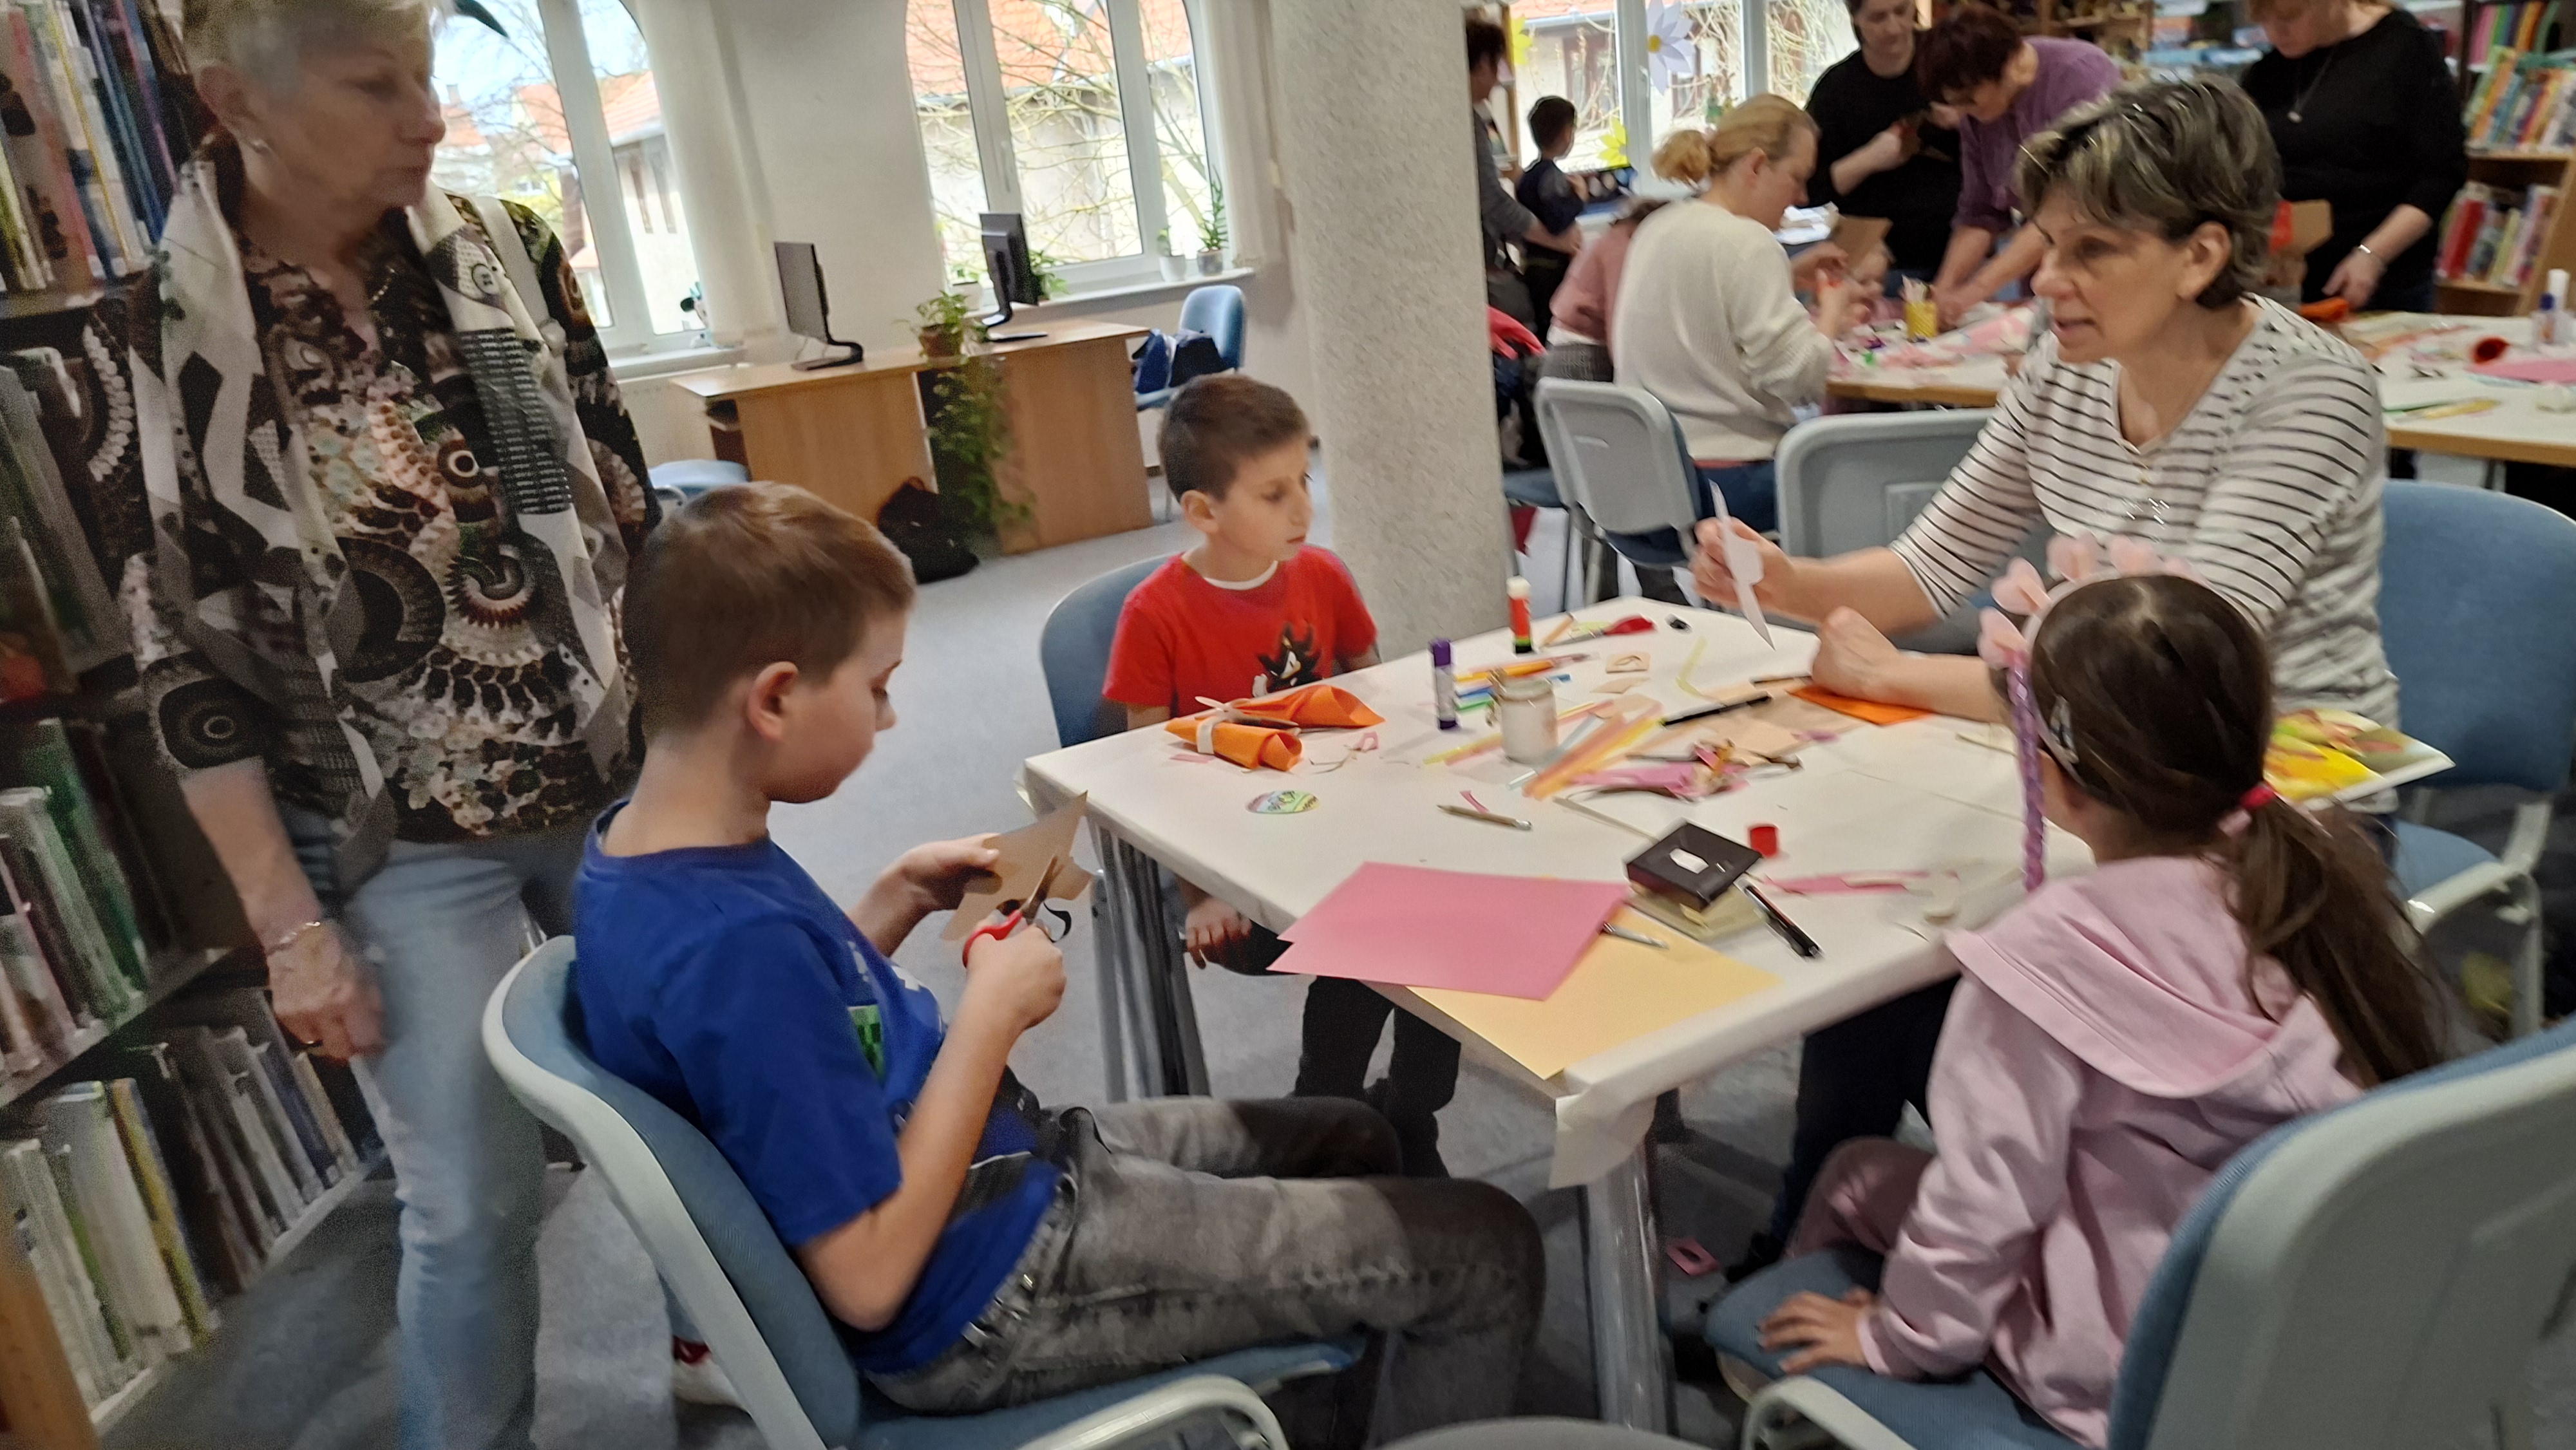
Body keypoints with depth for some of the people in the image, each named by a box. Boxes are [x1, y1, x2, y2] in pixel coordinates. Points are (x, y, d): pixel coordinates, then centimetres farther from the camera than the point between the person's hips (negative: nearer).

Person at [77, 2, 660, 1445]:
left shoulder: (507, 251, -2)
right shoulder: (157, 346, -10)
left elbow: (627, 513, 4)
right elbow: (189, 668, -7)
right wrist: (291, 925, -7)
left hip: (623, 785, 3)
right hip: (405, 851, -3)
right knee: (475, 1202, 7)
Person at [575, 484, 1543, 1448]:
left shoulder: (648, 853, -1)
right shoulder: (732, 946, -32)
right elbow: (870, 1278, -28)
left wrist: (899, 900, 4)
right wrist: (992, 1013, -21)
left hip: (1006, 1166, 10)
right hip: (985, 1294, -10)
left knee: (1351, 1141, 22)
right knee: (1484, 1252, -5)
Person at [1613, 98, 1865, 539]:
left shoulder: (1658, 228, 11)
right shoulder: (1747, 242, -15)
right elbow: (1798, 377, -18)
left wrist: (1790, 278, 18)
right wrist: (1830, 315, 0)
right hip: (1728, 484, -9)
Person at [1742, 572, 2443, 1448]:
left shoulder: (2050, 958, -30)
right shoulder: (2328, 868, -13)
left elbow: (1981, 1199, -20)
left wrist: (1900, 1338, -2)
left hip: (2133, 1379, -6)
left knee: (1860, 1172, 15)